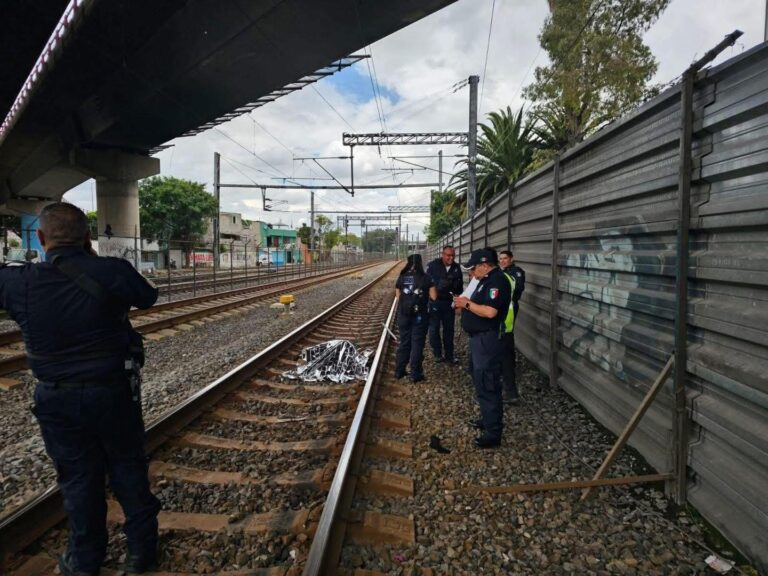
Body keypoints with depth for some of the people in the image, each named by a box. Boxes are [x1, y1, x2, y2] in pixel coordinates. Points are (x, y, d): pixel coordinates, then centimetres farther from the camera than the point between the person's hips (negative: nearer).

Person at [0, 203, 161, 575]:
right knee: (128, 471, 16)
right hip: (113, 392, -1)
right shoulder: (112, 272, -17)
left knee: (78, 479, 17)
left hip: (57, 400, 1)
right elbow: (148, 297, 2)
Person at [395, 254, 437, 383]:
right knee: (417, 344, 6)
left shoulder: (401, 278, 1)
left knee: (404, 342, 15)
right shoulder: (426, 278, -6)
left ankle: (399, 371, 22)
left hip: (403, 315, 3)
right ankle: (415, 374, 10)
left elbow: (398, 296, 6)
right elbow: (434, 296, -5)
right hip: (420, 316, -3)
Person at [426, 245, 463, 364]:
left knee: (449, 328, 10)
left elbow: (460, 285, 12)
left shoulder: (457, 268, 3)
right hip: (434, 301, -3)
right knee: (434, 328, 4)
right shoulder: (433, 265, -9)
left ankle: (449, 354, 21)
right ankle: (437, 354, 17)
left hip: (449, 302, 3)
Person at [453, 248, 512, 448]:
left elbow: (490, 311, -29)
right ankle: (489, 419, 36)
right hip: (480, 338, 11)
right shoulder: (488, 279, 14)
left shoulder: (497, 281, -19)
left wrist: (467, 304, -17)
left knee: (487, 386, -4)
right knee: (482, 383, 21)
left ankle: (493, 433, 6)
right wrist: (466, 303, 3)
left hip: (488, 340, -11)